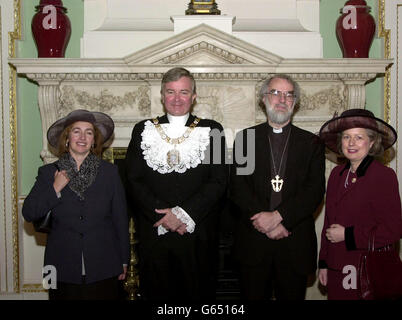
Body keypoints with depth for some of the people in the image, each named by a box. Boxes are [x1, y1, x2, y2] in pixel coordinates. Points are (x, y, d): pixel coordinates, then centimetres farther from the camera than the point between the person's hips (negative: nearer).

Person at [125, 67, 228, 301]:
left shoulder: (212, 131, 3)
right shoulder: (144, 131, 7)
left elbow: (219, 181, -4)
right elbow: (133, 180, 1)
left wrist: (183, 213, -14)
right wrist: (161, 215, -12)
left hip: (198, 235, -1)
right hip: (153, 234, 1)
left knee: (198, 294, 8)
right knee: (156, 294, 10)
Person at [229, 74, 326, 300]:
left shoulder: (312, 143, 7)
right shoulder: (245, 138, 7)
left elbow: (315, 190, -4)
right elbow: (238, 187, -3)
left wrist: (277, 216, -17)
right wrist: (267, 222, -14)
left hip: (296, 246, 0)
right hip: (253, 242, 0)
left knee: (292, 296, 9)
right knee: (253, 296, 8)